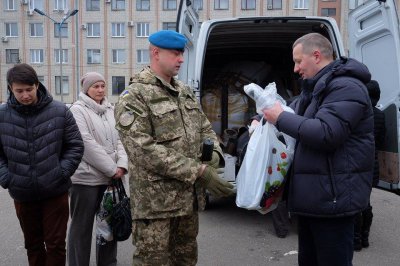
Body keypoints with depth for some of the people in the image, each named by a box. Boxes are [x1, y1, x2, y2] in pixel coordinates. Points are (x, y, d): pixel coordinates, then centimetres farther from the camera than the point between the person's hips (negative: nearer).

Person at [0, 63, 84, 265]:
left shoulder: (59, 111, -8)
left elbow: (76, 146, -1)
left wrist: (62, 172, -9)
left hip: (55, 192, -2)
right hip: (22, 194, 2)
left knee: (56, 244, 7)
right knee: (33, 244, 19)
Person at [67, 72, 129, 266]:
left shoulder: (110, 110, 12)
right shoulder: (78, 110, -7)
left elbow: (120, 139, 10)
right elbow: (87, 144, -16)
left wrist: (122, 164, -7)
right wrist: (112, 169, -15)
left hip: (111, 178, 6)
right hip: (86, 178, -6)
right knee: (82, 227, 6)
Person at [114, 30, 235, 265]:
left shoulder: (186, 93, 13)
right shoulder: (134, 97, -11)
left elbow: (205, 129, 18)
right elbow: (144, 150, -20)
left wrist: (213, 153, -7)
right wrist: (199, 171, -23)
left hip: (190, 197, 7)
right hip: (155, 202, -7)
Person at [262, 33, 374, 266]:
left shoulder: (346, 87, -15)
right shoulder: (316, 88, 17)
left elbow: (325, 133, -27)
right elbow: (295, 110, 24)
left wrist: (281, 118, -17)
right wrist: (262, 120, 4)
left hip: (332, 198, -10)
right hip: (312, 197, 10)